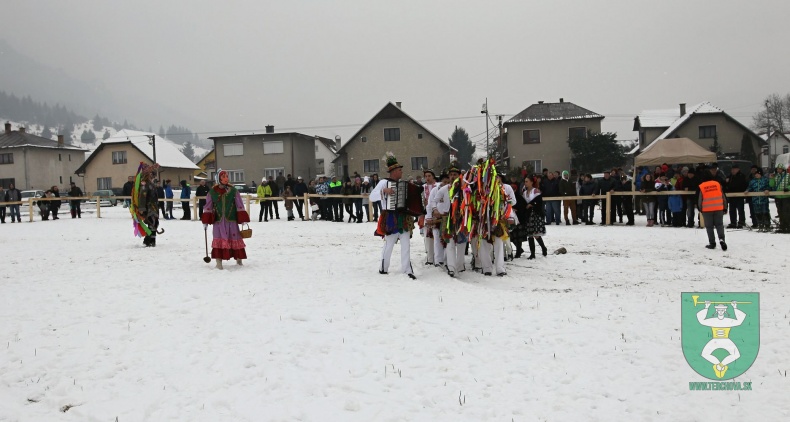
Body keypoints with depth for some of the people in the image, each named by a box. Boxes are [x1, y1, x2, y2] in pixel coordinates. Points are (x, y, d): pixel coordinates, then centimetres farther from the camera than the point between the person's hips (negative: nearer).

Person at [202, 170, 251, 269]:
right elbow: (208, 207, 6)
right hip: (218, 221, 0)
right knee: (219, 240, -5)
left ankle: (239, 259, 24)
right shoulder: (212, 191, 2)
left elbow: (240, 206, 2)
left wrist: (243, 219, -3)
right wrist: (205, 222, 2)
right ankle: (218, 263, 0)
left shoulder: (233, 190, 2)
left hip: (231, 220, 0)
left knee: (235, 239, 7)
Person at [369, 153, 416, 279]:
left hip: (404, 217, 6)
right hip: (391, 217, -6)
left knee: (406, 244, 1)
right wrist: (384, 191, -31)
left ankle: (407, 269, 3)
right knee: (389, 244, 3)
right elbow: (372, 196, -18)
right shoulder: (384, 182, -8)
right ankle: (383, 268, 18)